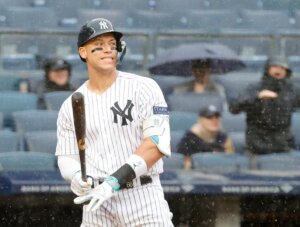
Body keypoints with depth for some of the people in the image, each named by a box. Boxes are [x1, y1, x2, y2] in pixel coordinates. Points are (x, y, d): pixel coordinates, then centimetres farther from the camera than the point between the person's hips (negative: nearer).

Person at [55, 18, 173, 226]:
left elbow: (157, 143, -11)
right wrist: (76, 177, -13)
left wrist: (114, 181, -20)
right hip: (97, 204, 3)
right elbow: (66, 157, 12)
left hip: (143, 196, -3)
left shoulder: (144, 88, -2)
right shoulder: (70, 107, 10)